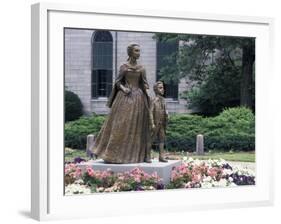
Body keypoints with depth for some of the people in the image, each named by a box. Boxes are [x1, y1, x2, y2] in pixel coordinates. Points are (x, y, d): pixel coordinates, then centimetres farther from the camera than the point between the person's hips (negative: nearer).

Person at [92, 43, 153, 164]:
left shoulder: (141, 68, 9)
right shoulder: (124, 67, 2)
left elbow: (144, 83, 10)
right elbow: (118, 82, 3)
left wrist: (146, 87, -13)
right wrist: (123, 88, -15)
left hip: (138, 98, 3)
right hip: (124, 97, -3)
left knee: (136, 127, 3)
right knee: (120, 125, -5)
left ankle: (134, 154, 9)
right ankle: (112, 153, 3)